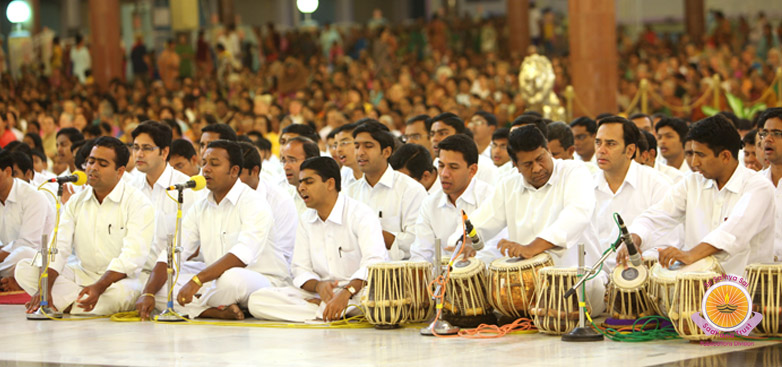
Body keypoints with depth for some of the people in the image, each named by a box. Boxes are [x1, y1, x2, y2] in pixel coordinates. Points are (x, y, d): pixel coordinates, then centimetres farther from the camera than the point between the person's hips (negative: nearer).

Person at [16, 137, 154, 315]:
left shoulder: (138, 204, -8)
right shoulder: (76, 202, 9)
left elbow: (132, 256, -19)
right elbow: (58, 247, -2)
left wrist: (99, 287, -35)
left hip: (117, 279, -6)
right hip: (81, 273, 6)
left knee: (120, 293, -41)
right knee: (24, 269, -13)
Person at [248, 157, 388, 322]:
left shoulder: (361, 215, -9)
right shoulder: (306, 220, 12)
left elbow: (374, 262, -25)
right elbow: (300, 269, 8)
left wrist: (346, 292, -41)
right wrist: (318, 286, -18)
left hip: (358, 290, -5)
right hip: (322, 293, 6)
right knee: (257, 299, -17)